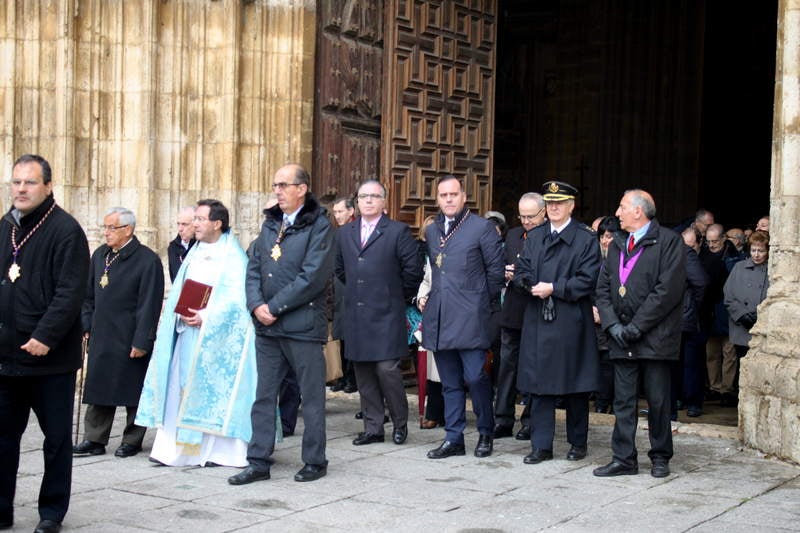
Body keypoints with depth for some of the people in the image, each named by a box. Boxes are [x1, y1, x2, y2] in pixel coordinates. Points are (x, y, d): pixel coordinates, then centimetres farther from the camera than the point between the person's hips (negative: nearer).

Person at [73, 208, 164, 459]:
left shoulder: (147, 260, -12)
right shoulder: (99, 255, 9)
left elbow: (150, 304, -15)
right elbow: (89, 295, 17)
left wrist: (141, 341, -16)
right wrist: (86, 325, 9)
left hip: (130, 340, -6)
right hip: (101, 337, 6)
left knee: (133, 390, 5)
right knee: (99, 389, 9)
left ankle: (132, 440, 17)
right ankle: (94, 439, 15)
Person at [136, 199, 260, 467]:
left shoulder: (232, 257, -6)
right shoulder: (194, 254, 15)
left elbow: (235, 299, -14)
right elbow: (178, 294, 15)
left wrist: (206, 319, -20)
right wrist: (183, 315, -4)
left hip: (217, 337, -6)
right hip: (187, 332, 7)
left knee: (215, 387, -3)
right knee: (182, 389, 5)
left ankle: (218, 450, 4)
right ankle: (173, 448, 8)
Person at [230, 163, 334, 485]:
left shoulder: (319, 226, -7)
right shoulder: (270, 223, 14)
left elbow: (313, 276, -16)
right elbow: (254, 268, 12)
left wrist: (275, 307, -15)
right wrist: (256, 305, -5)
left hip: (303, 324, -6)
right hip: (267, 326, 6)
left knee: (311, 397, 4)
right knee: (263, 395, 9)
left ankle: (315, 462, 14)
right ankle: (259, 462, 16)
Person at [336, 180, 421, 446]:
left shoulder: (398, 232, -3)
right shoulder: (345, 233, 13)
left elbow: (411, 270, -2)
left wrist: (400, 296, 5)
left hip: (386, 314, -5)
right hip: (355, 314, 5)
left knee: (387, 369, -10)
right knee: (364, 373, 7)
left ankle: (400, 423, 10)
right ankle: (372, 428, 15)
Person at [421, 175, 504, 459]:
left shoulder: (482, 227, -1)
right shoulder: (431, 231, 15)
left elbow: (495, 269, 1)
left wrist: (482, 301, 5)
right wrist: (431, 298, 14)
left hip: (470, 318, -5)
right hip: (438, 317, 5)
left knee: (475, 377, -8)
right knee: (450, 383, 9)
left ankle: (486, 434, 9)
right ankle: (453, 438, 14)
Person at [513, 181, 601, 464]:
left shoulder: (586, 238, -1)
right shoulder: (534, 237, 14)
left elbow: (588, 280, -8)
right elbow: (521, 271, 11)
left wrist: (554, 288, -14)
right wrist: (531, 285, -11)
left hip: (572, 321, -3)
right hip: (538, 321, 4)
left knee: (575, 386, 6)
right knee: (539, 386, 2)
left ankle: (578, 443, 19)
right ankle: (541, 446, 8)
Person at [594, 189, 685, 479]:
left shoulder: (669, 241, -5)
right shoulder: (616, 245, 16)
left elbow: (668, 289, -13)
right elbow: (603, 289, 13)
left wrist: (636, 326, -14)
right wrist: (613, 325, -3)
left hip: (655, 336, -5)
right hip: (622, 338, 5)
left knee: (658, 401, 3)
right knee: (623, 401, 5)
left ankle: (660, 458, 16)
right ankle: (624, 459, 10)